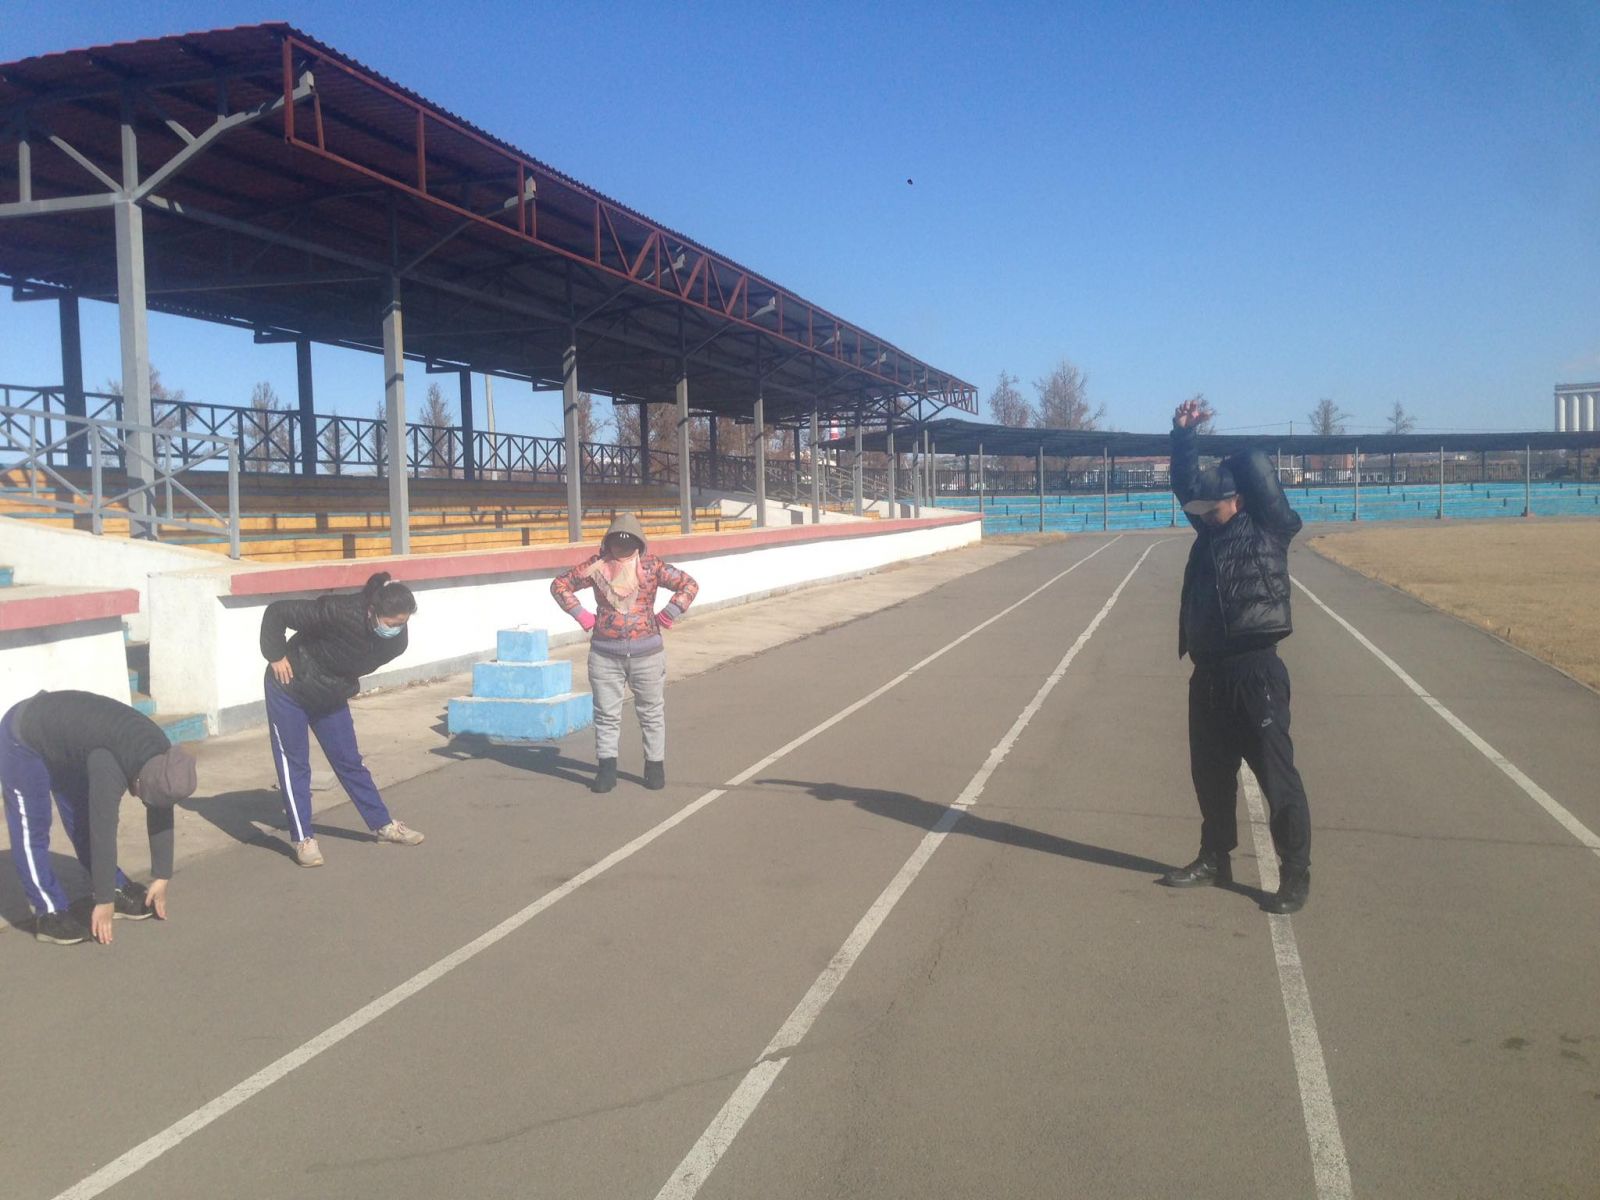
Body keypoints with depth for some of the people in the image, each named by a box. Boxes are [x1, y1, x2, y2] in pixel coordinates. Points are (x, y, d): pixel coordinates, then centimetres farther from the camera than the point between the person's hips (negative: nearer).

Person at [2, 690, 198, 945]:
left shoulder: (160, 755, -16)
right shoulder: (109, 768, -39)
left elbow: (161, 817, -6)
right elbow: (103, 833, -34)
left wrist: (161, 877, -3)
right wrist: (104, 901, -27)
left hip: (62, 741, 7)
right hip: (22, 739, -7)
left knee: (84, 821, 8)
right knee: (31, 830, -7)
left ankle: (118, 890, 16)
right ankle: (49, 913, -2)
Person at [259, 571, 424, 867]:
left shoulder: (397, 641, -17)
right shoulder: (339, 612, -37)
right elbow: (276, 612, -27)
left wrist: (346, 684, 4)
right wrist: (276, 657, -21)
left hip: (331, 698, 5)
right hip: (289, 689, -5)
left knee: (350, 762, 10)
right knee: (294, 764, 0)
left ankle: (384, 825, 20)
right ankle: (303, 839, 8)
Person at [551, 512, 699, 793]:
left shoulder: (651, 566, 0)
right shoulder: (596, 566, 2)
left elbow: (689, 585, 1)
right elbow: (559, 584, 10)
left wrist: (666, 616, -5)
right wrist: (582, 615, 2)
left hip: (646, 652, 0)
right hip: (605, 653, 1)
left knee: (652, 712, 8)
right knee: (606, 715, 4)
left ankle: (655, 766, 19)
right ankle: (606, 769, 11)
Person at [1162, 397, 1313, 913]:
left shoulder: (1269, 528, -3)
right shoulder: (1210, 532, 14)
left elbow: (1256, 469, -9)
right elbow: (1185, 483, 19)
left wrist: (1232, 449, 8)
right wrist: (1183, 435, 10)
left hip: (1255, 671, -7)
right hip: (1208, 673, 7)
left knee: (1277, 778, -3)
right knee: (1210, 774, 16)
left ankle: (1296, 877, 6)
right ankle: (1214, 860, 30)